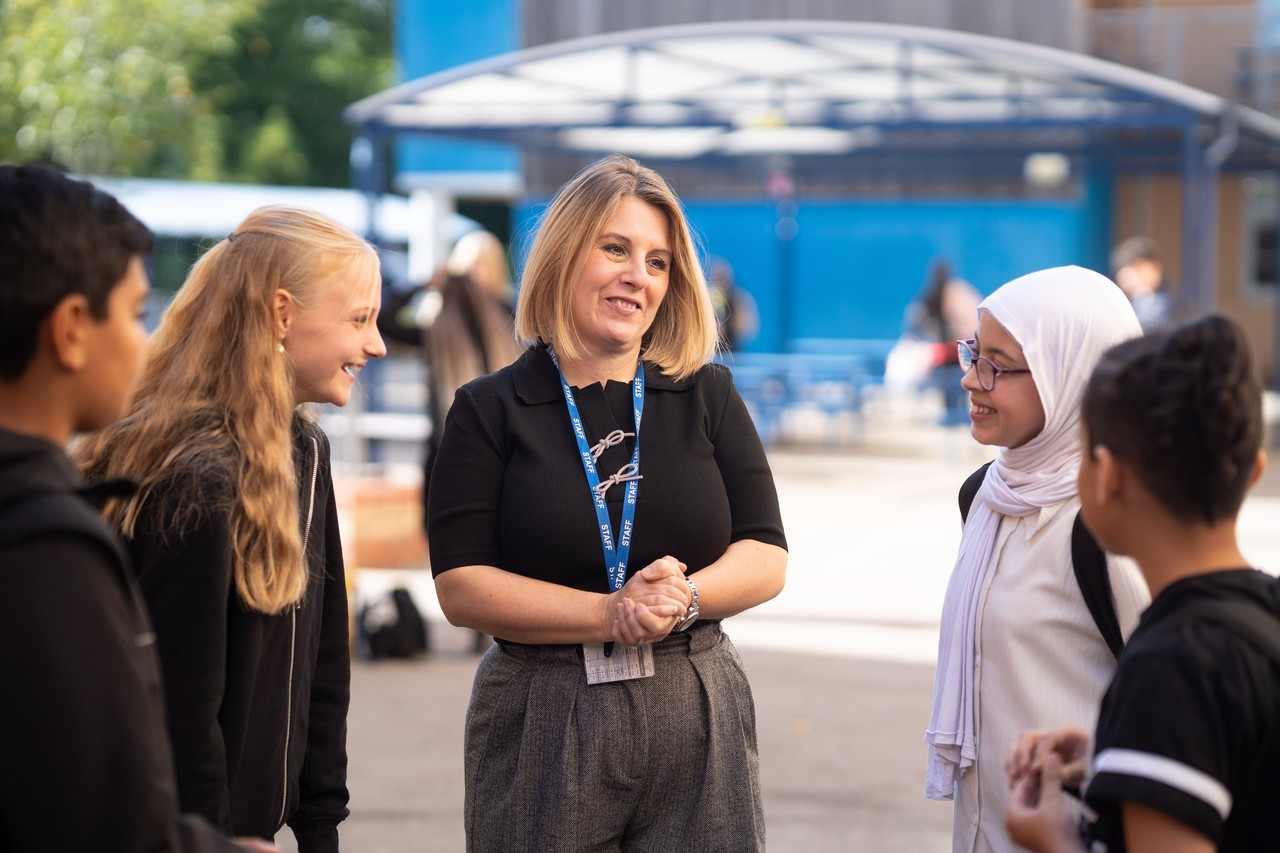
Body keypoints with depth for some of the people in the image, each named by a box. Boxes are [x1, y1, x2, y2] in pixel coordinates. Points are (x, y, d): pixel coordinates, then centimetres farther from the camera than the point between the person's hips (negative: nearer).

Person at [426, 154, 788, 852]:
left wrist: (687, 596, -18)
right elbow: (460, 586, -7)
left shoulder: (708, 396, 9)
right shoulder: (489, 410, 2)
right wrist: (608, 615, -17)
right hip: (543, 733, -2)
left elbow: (766, 558, 3)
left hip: (697, 718, 2)